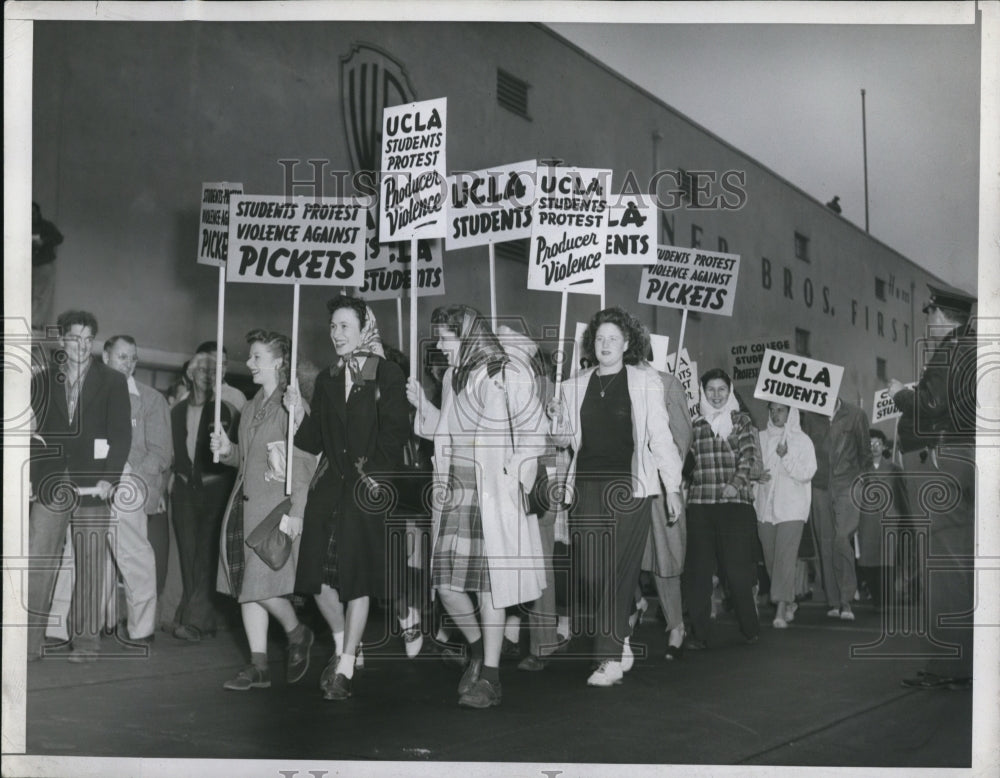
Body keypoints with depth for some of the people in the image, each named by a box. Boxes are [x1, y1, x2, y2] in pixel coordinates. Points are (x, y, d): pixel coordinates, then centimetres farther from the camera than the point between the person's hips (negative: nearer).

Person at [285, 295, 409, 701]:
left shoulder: (387, 375, -2)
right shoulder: (326, 380, 14)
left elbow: (394, 433, -7)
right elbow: (314, 442, 12)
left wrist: (374, 476, -15)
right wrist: (300, 414, -4)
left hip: (369, 489, -5)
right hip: (329, 486, 5)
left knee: (357, 577, -3)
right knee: (318, 575, 1)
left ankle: (345, 668, 6)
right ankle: (346, 645, 25)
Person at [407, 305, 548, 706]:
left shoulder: (508, 376, -6)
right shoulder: (452, 377, 16)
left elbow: (531, 435, -6)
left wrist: (517, 476, -14)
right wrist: (422, 406, 12)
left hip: (495, 496, -6)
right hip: (453, 493, 6)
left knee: (489, 582, -2)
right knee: (446, 582, 1)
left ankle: (489, 676, 8)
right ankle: (477, 647, 28)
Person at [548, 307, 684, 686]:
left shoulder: (645, 381, 4)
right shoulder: (576, 385, 12)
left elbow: (660, 437, 3)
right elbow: (567, 439, 20)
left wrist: (673, 488, 0)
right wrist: (558, 421, 0)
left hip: (629, 487, -3)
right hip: (588, 487, 3)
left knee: (618, 572, -7)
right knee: (596, 573, 1)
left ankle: (611, 659, -5)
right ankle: (620, 645, 18)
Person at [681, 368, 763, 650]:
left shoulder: (742, 421, 9)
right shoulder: (695, 426, 15)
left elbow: (749, 456, -3)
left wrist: (736, 483, -18)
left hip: (735, 502, -2)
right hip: (699, 504, 2)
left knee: (737, 568, -4)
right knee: (697, 570, -1)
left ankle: (750, 629, 14)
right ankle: (698, 633, 6)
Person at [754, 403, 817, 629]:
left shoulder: (802, 440, 0)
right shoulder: (761, 438, 9)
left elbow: (807, 473, -6)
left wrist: (786, 457, -18)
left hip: (791, 508, -4)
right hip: (765, 506, 4)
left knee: (785, 558, -12)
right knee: (771, 559, 7)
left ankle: (781, 610, -14)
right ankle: (789, 603, 23)